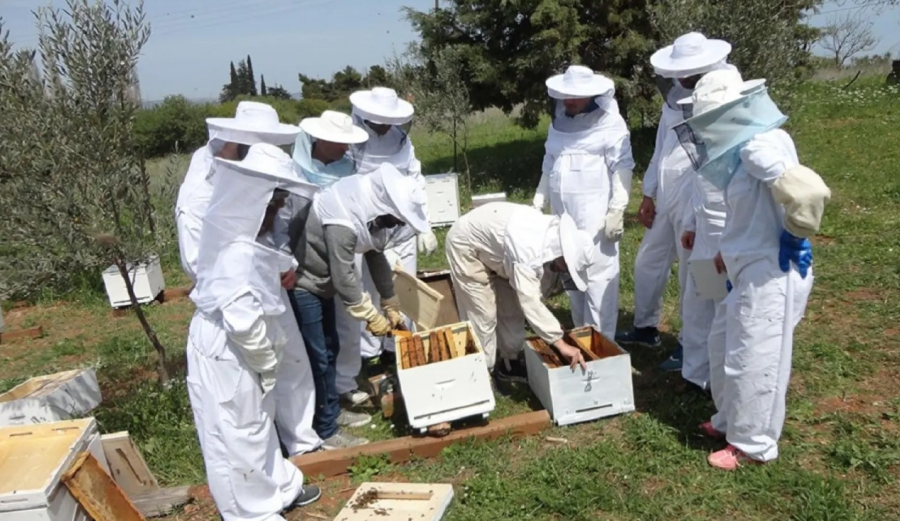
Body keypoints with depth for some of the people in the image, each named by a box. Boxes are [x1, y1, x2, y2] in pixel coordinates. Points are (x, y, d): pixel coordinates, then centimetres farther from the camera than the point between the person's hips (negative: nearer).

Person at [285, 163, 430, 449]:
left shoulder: (367, 208, -5)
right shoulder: (342, 223, -34)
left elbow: (376, 256, 7)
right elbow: (344, 277, -25)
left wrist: (391, 304, 13)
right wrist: (371, 316, -13)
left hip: (319, 281, 10)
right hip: (300, 284, -9)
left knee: (330, 349, 17)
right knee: (317, 357, -2)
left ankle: (332, 411, 33)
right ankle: (326, 431, 11)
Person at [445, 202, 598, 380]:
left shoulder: (553, 236, -13)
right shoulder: (528, 249, -40)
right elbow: (529, 302, -44)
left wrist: (551, 326, -3)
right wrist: (560, 343, -44)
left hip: (493, 245, 9)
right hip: (466, 245, -9)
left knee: (512, 309, 11)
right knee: (483, 315, -8)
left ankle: (510, 364, 25)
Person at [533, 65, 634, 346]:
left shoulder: (610, 122, -6)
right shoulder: (559, 122, 14)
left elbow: (622, 168, -9)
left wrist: (617, 211, -15)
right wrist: (538, 201, 15)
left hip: (596, 217, -6)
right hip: (564, 216, 7)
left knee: (598, 278, -4)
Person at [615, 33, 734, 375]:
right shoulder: (674, 99, 9)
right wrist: (648, 195, 15)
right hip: (665, 201, 8)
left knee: (692, 277, 5)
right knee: (647, 263, 18)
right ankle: (646, 328, 38)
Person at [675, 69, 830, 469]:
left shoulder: (759, 147, -22)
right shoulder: (744, 145, 9)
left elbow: (809, 192, -33)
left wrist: (793, 239, -17)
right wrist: (730, 251, 14)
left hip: (770, 275, -10)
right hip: (750, 270, 10)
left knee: (753, 362, 4)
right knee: (723, 347, 21)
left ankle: (754, 444, 22)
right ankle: (730, 422, 38)